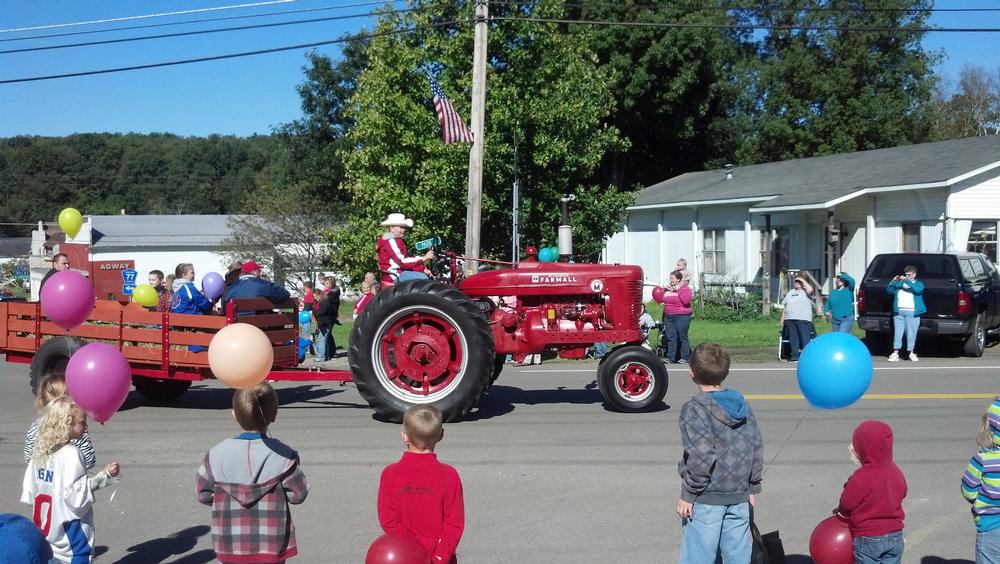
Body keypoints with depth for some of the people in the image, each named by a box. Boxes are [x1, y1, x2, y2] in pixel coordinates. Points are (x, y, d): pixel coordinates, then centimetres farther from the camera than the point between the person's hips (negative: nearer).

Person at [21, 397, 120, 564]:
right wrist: (104, 475, -19)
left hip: (46, 528, 8)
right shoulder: (70, 453, -18)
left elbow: (29, 490, 9)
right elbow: (76, 495, -22)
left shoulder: (40, 450, 4)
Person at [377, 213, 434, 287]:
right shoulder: (390, 241, -12)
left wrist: (422, 269, 2)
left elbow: (406, 260, 16)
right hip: (394, 275, -11)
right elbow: (402, 262, -20)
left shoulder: (397, 241, 21)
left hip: (399, 272, 11)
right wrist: (423, 258, -19)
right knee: (422, 277, -23)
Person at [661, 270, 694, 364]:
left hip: (681, 316, -6)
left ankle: (684, 357, 4)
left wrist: (679, 290, -14)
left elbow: (686, 301, -18)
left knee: (682, 337, -2)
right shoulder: (667, 289, 14)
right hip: (668, 316, 6)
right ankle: (670, 357, 6)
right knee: (670, 337, 3)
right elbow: (661, 299, 24)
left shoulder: (685, 288, -2)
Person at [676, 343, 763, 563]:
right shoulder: (743, 406, 6)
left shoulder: (694, 410, -13)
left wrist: (688, 495, -12)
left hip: (705, 499, -6)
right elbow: (756, 448, 8)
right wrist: (752, 488, 17)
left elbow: (701, 457, -19)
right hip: (739, 498, 6)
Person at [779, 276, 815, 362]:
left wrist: (803, 281, -5)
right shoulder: (789, 293, 22)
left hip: (803, 320, -5)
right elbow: (784, 306, 21)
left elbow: (810, 290, -19)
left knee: (805, 338, -9)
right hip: (789, 320, 5)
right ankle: (795, 356, 8)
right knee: (793, 339, 4)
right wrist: (782, 320, 14)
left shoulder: (805, 292, 7)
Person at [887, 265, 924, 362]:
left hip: (912, 313, -2)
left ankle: (911, 353, 10)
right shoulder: (900, 283, 18)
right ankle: (895, 353, 1)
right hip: (899, 311, 2)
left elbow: (917, 290, -13)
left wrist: (906, 281, -14)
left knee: (911, 333, -1)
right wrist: (893, 281, -1)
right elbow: (889, 290, 15)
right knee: (897, 332, -1)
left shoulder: (918, 284, 9)